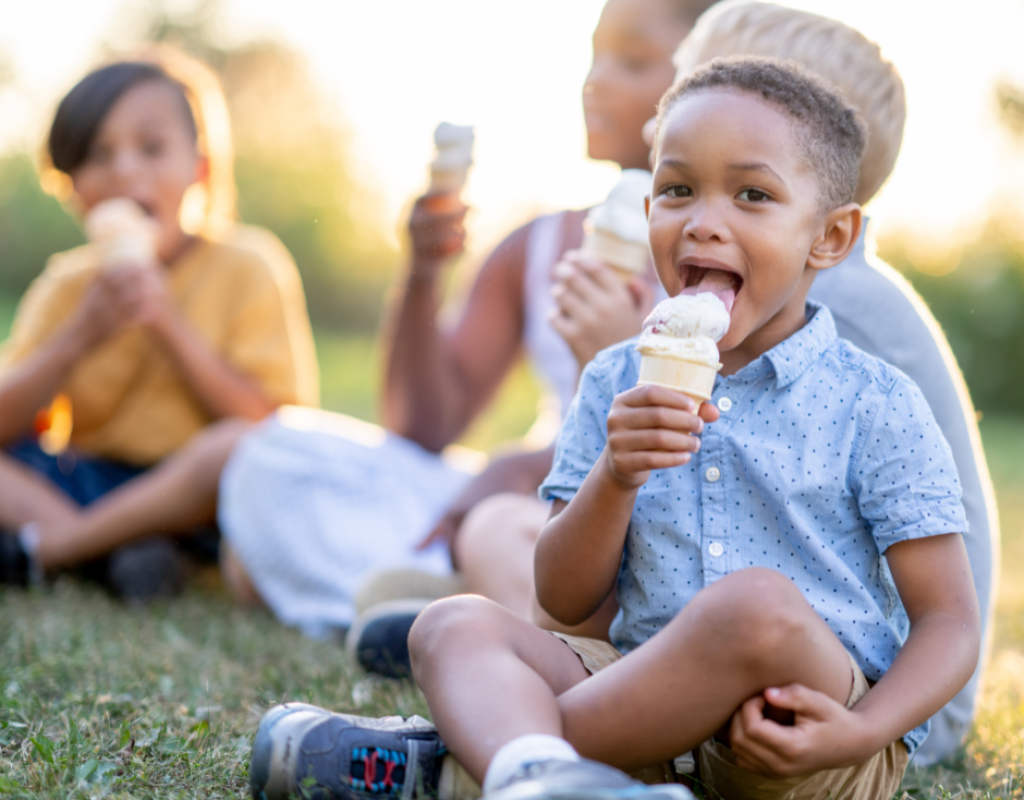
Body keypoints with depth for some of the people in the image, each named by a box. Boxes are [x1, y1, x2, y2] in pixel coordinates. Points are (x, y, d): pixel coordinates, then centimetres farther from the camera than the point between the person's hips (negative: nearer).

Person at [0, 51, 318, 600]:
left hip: (198, 495, -3)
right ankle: (105, 551, -27)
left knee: (247, 445, -36)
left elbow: (271, 421, -13)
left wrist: (169, 322, -19)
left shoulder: (248, 268, -4)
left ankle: (49, 545, -24)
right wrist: (81, 335, -17)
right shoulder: (67, 285, 5)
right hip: (85, 482, 4)